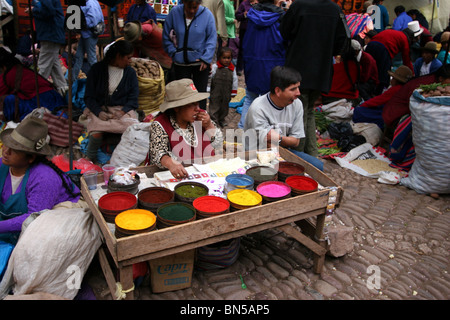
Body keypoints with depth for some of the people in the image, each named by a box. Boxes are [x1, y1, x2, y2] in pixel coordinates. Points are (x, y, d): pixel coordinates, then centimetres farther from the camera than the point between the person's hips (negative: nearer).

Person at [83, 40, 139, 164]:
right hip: (99, 109, -1)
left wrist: (122, 112, -14)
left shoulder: (130, 72, 12)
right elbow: (89, 97, 3)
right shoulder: (97, 69, 5)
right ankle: (90, 158, -3)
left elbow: (133, 98, 6)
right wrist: (99, 112, -16)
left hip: (123, 109, 2)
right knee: (96, 134, -32)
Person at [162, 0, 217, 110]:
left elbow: (212, 39, -5)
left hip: (201, 63, -1)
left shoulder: (207, 14, -9)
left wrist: (205, 58, -14)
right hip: (180, 62, 1)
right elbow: (166, 36, 4)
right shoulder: (174, 12, -5)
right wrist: (174, 53, -4)